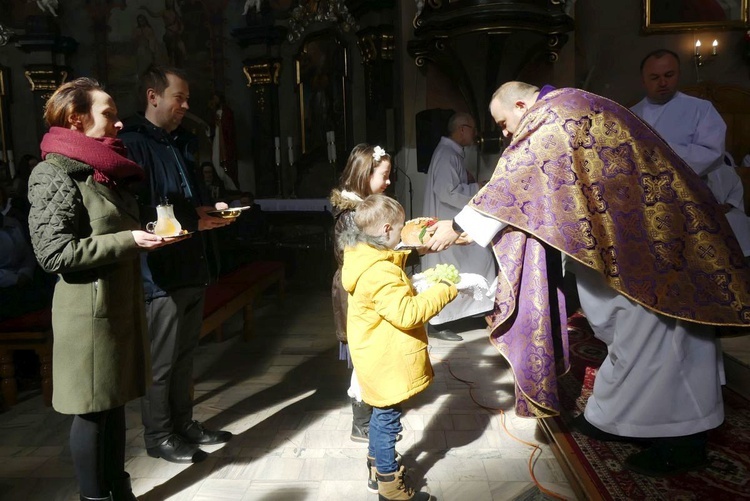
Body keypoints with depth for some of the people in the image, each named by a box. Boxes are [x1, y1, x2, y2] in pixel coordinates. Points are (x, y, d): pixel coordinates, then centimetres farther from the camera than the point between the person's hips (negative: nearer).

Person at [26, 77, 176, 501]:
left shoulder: (105, 171, 15)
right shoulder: (56, 175, -13)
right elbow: (55, 252, -19)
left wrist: (149, 232, 10)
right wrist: (129, 241, -21)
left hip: (123, 301, 9)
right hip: (90, 309, -9)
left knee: (116, 399, 16)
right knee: (92, 408, 3)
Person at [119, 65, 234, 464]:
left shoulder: (179, 143, 17)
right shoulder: (133, 144, -13)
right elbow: (135, 210, -22)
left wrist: (210, 210, 5)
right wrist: (192, 219, -19)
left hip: (191, 266, 9)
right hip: (159, 271, -9)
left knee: (184, 354, 19)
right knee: (160, 361, 4)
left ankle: (183, 423, 33)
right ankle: (159, 436, 21)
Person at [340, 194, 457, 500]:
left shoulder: (366, 257, 4)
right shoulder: (379, 273, -29)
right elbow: (406, 314, -31)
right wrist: (442, 292, -22)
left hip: (379, 358, 10)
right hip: (386, 362, -10)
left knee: (382, 414, 24)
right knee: (387, 420, 4)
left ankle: (377, 466, 41)